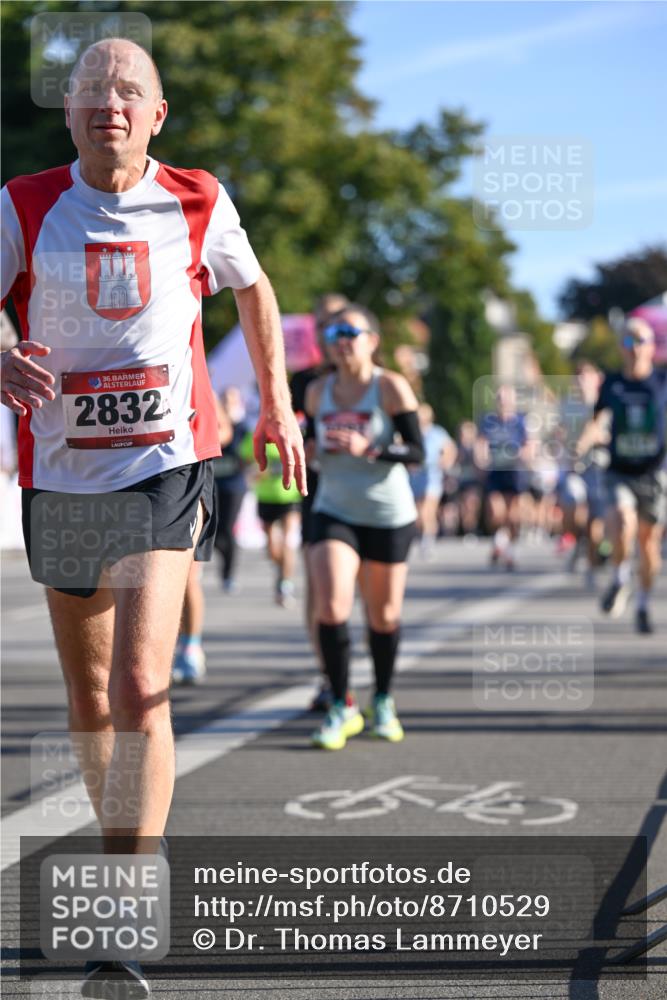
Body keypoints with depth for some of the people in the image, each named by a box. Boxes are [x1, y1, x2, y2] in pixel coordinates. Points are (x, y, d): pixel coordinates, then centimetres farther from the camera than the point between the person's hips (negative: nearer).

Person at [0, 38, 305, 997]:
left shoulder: (198, 203, 0)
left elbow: (251, 287, 19)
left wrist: (278, 402, 22)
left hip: (166, 469, -2)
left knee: (138, 689, -18)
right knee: (89, 697, 13)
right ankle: (129, 856, 36)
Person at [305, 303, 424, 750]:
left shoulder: (391, 387, -12)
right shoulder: (318, 392, 1)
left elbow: (417, 451, -14)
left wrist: (368, 448, -28)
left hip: (389, 516, -2)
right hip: (334, 512, 2)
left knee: (384, 616, 10)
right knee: (330, 606, -16)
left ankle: (384, 701, 33)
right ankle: (341, 708, -5)